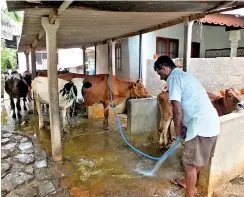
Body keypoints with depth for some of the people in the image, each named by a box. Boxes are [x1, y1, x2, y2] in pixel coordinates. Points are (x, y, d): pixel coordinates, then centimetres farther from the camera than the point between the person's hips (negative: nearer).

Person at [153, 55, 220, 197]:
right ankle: (188, 182, 46)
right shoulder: (185, 75, 21)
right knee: (196, 159, 25)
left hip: (201, 125, -10)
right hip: (211, 122, 10)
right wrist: (181, 127, 26)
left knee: (189, 162, 5)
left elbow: (177, 110, -15)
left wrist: (178, 129, 1)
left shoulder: (173, 78, -8)